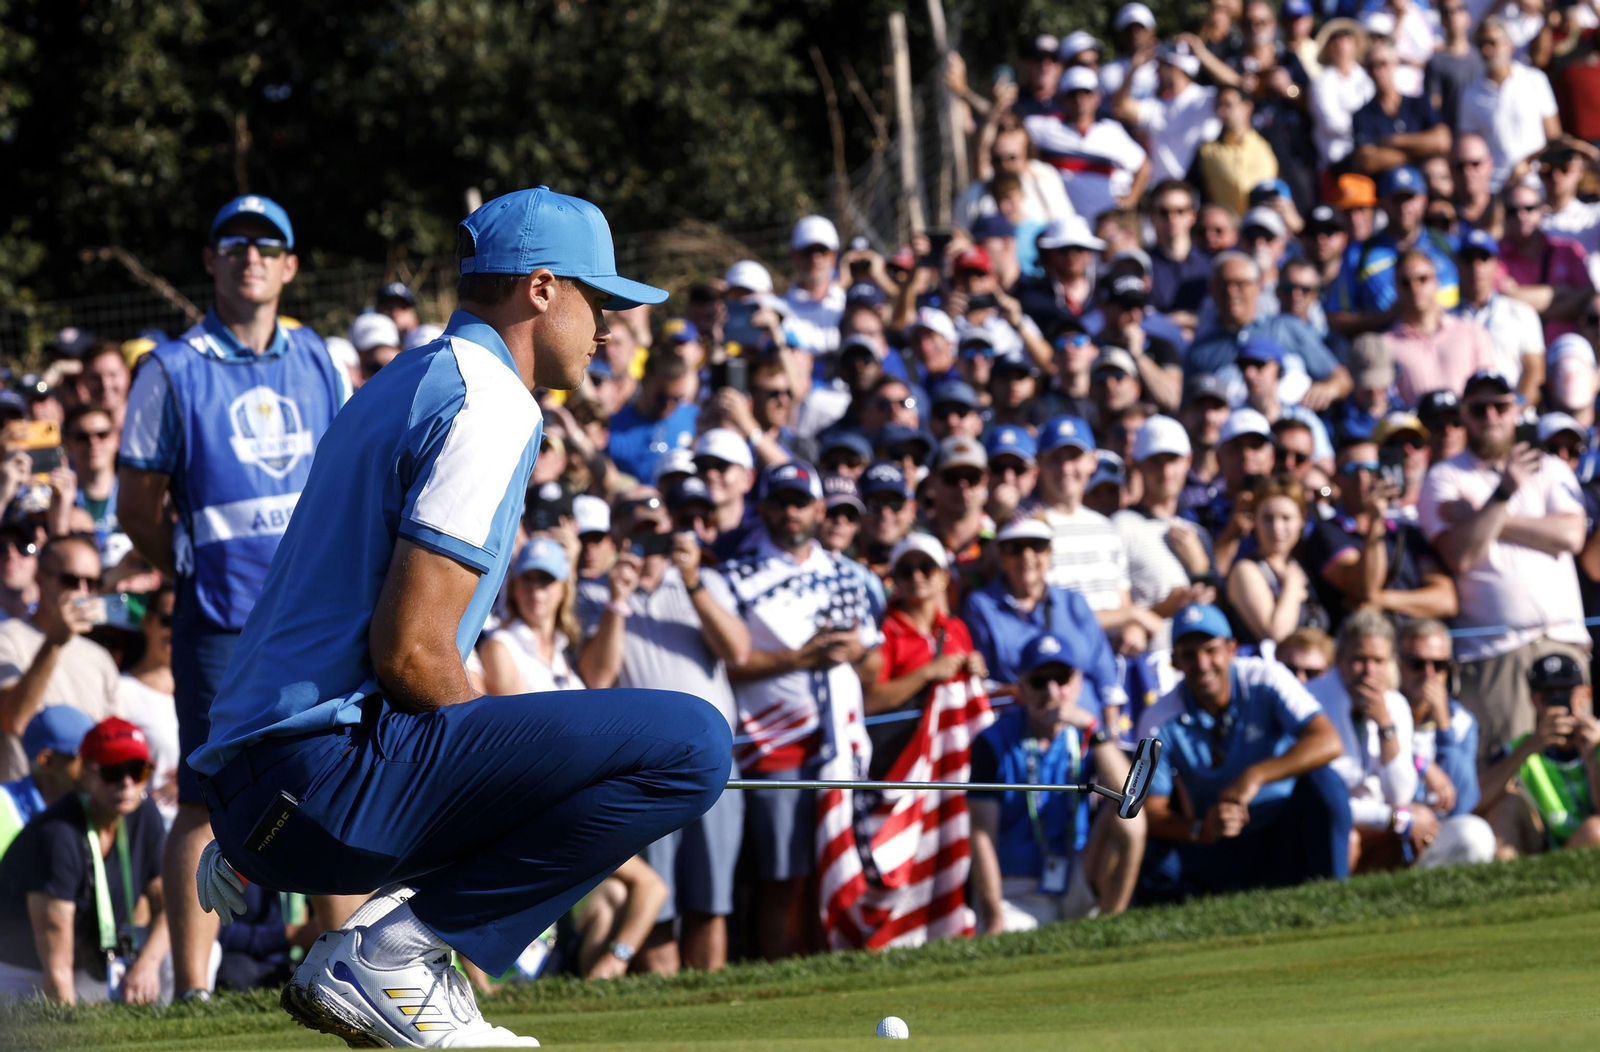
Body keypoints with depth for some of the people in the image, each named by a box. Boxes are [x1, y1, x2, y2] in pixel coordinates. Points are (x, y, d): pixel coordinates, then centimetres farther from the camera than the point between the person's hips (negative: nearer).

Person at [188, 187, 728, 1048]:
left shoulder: (403, 385, 24)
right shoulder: (490, 404, -7)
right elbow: (409, 652, -17)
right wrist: (507, 764, -1)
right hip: (329, 773, -10)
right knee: (689, 742, -17)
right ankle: (388, 956, -15)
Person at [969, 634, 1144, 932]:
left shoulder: (1083, 736, 2)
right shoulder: (994, 743, -6)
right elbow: (982, 837, -9)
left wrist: (1093, 729, -25)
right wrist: (994, 920, -15)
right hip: (1016, 894, -5)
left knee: (1128, 819, -20)